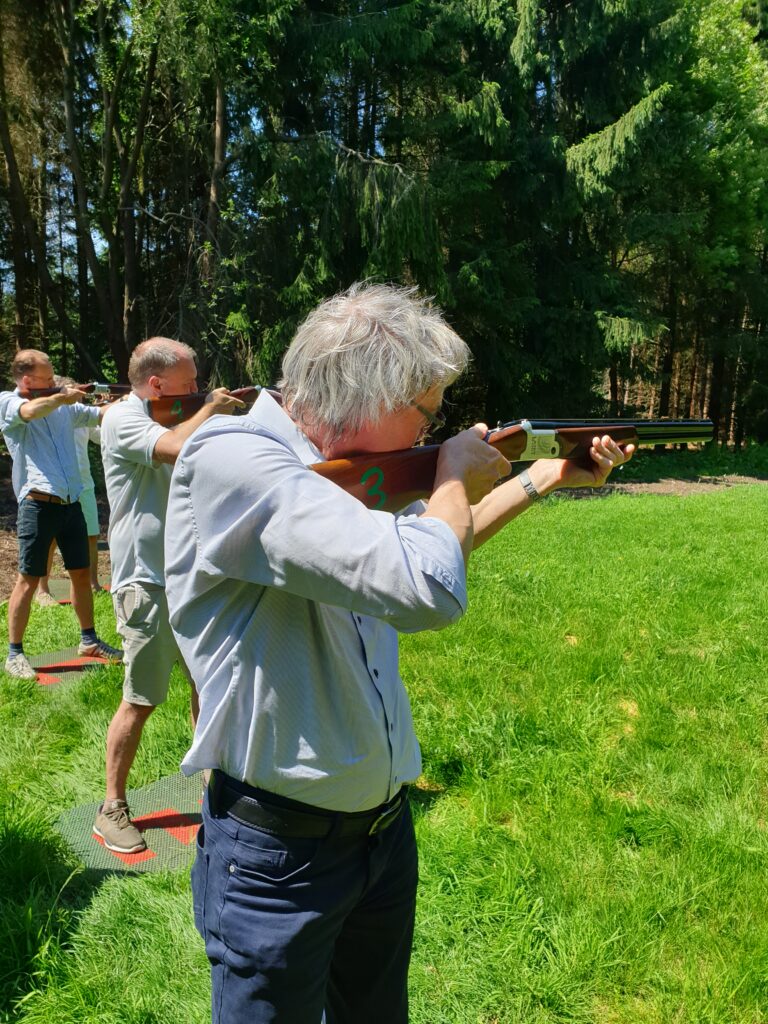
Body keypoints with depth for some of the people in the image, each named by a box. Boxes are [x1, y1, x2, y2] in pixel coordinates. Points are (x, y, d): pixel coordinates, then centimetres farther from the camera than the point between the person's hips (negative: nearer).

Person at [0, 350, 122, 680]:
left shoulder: (63, 407, 14)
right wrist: (61, 397, -24)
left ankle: (88, 639, 26)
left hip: (71, 502, 6)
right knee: (29, 578, -1)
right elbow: (31, 411, -22)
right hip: (38, 504, -5)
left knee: (81, 572, 12)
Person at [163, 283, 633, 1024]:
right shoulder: (229, 457, -26)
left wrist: (546, 479, 17)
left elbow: (431, 544, 19)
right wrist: (455, 469, -15)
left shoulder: (338, 465, 0)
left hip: (385, 824, 8)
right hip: (276, 856, -7)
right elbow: (429, 587, -35)